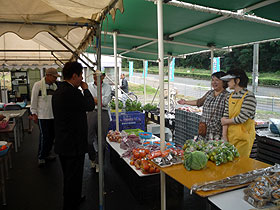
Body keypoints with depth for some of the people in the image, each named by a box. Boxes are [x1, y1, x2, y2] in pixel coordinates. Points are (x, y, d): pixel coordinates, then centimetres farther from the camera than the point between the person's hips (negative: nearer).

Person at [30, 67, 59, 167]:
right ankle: (41, 157, 13)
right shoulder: (38, 85, -7)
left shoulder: (55, 86, 9)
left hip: (53, 116, 6)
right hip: (42, 116, -6)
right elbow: (34, 100, -5)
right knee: (44, 137, -4)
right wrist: (34, 113, -7)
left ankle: (47, 154, 28)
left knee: (51, 136, 11)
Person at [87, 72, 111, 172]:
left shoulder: (107, 87, 11)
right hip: (91, 112, 1)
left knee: (102, 140, -3)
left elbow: (105, 102, -2)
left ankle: (98, 162, 11)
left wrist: (94, 99, 1)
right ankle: (92, 159, 21)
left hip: (103, 113, -1)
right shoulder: (89, 87, 16)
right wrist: (100, 101, -2)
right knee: (89, 139, -5)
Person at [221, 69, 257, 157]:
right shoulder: (230, 96, 8)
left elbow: (241, 118, -19)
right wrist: (224, 136, -3)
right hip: (230, 135, 6)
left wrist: (225, 121, -4)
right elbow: (225, 116, 3)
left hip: (243, 137, -6)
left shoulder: (249, 97, -13)